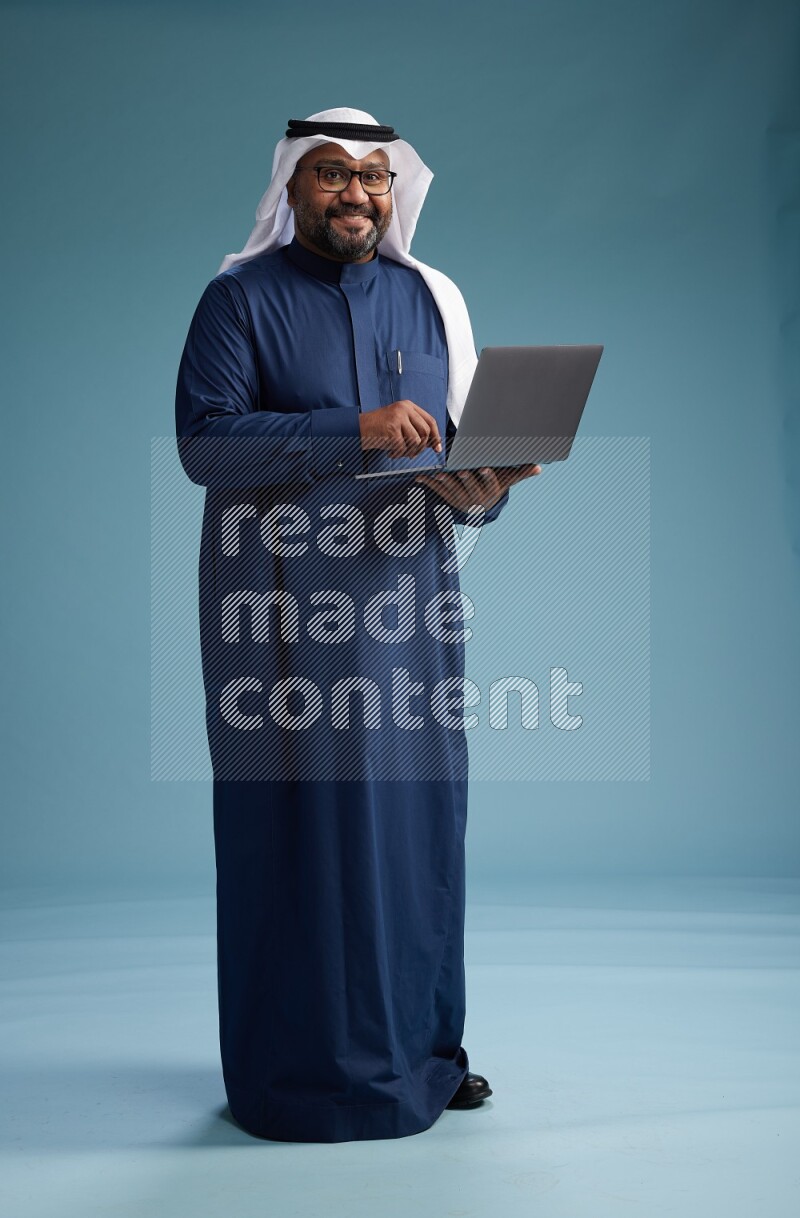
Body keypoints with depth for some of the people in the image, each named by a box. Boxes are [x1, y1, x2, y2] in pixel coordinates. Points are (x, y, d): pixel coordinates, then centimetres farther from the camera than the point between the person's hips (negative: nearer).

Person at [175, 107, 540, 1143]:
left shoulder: (429, 298, 14)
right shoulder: (241, 297, 1)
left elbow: (468, 449, 14)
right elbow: (203, 438, -12)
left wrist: (483, 489, -10)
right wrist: (354, 431, -21)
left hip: (408, 595, 4)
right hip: (285, 608, -4)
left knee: (418, 815, 6)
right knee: (301, 824, -3)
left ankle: (421, 1047, 20)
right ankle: (303, 1069, 10)